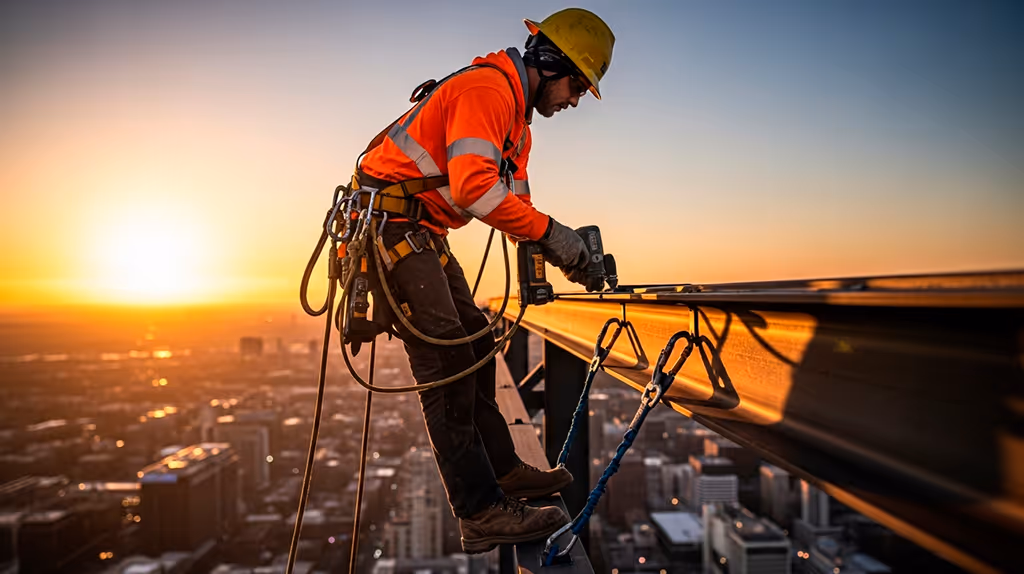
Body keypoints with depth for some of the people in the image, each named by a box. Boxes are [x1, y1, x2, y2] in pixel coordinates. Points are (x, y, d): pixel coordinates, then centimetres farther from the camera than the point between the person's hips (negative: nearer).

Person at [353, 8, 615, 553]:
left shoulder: (518, 121, 18)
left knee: (475, 343, 13)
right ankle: (481, 513, -11)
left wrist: (567, 254, 2)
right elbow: (473, 185, -30)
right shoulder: (487, 88, -16)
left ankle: (502, 470, 24)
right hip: (390, 225, -11)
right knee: (446, 359, -14)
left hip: (422, 232, 11)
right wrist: (548, 231, -24)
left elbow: (516, 198, 17)